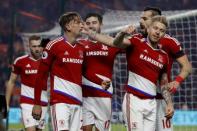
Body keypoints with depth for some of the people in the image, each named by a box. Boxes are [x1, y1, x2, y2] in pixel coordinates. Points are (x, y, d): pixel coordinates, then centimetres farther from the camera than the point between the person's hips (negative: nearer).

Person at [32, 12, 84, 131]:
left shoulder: (82, 48, 13)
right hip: (60, 101, -6)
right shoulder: (54, 46, -4)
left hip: (78, 102, 6)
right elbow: (41, 76, -2)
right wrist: (37, 103, -4)